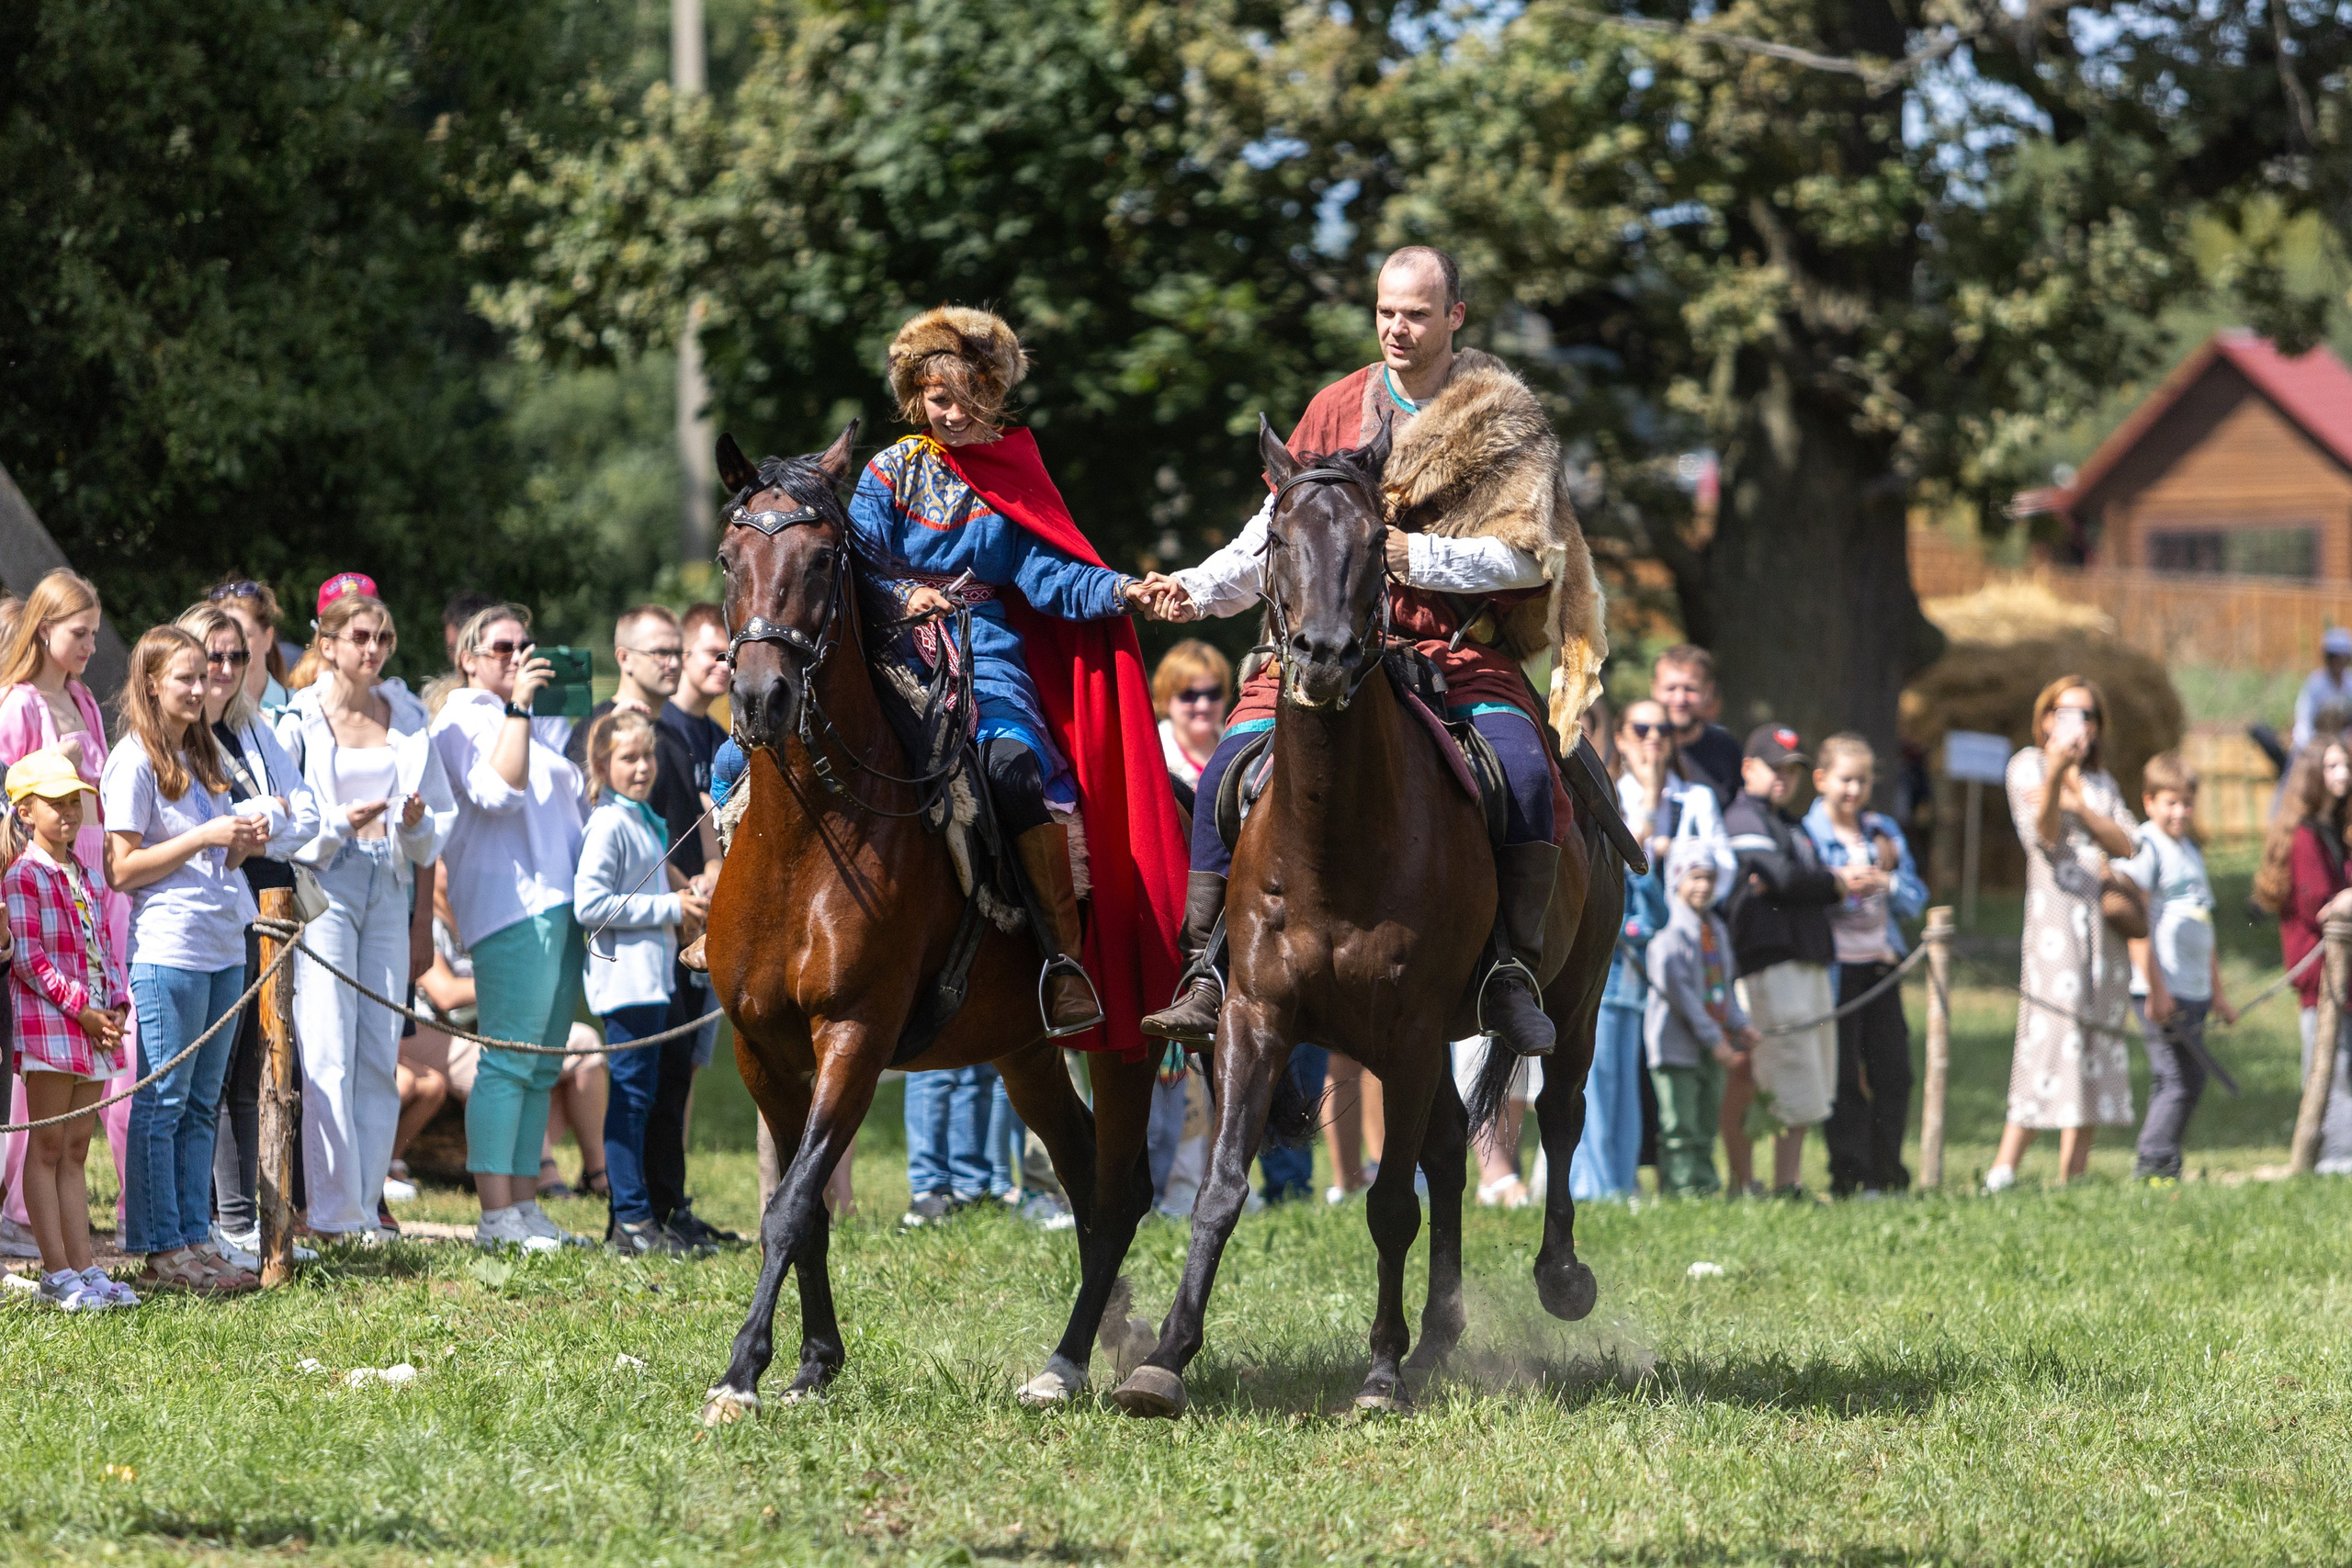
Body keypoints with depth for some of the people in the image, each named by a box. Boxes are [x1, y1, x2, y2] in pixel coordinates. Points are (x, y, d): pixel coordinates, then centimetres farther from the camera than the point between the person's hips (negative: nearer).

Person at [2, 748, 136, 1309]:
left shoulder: (83, 877, 17)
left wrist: (117, 1005, 2)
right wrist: (82, 1008, -17)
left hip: (93, 1025, 8)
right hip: (48, 1021, -8)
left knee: (75, 1151, 10)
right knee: (48, 1147, -4)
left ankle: (83, 1267, 11)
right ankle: (57, 1273, -5)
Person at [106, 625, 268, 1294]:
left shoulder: (202, 755, 18)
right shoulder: (134, 762, -7)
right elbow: (122, 869, -12)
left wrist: (243, 846, 4)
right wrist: (205, 838, -16)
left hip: (224, 949, 8)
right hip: (166, 953, -8)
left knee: (201, 1104, 10)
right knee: (161, 1103, -4)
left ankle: (194, 1241, 13)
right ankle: (161, 1252, -3)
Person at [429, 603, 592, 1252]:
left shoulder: (533, 726, 26)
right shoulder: (463, 721, -2)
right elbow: (499, 792, -18)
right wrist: (516, 707, -17)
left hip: (559, 903, 9)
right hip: (511, 902, -9)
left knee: (540, 1067, 7)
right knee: (509, 1061, -13)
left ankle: (525, 1205, 8)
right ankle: (496, 1215, -16)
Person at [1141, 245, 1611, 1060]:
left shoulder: (1507, 425, 3)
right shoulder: (1335, 411, 13)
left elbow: (1526, 555, -4)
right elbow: (1279, 534, 15)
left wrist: (1416, 556, -15)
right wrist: (1202, 588, -1)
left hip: (1461, 650, -2)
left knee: (1525, 771, -31)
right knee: (1231, 771, -19)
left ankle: (1512, 972, -22)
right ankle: (1208, 973, -13)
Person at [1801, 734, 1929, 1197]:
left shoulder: (1884, 831, 14)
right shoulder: (1807, 833, -2)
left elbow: (1915, 899, 10)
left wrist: (1886, 882, -9)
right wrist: (1837, 886, -22)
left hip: (1880, 963, 5)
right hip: (1834, 966, -5)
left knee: (1893, 1072, 3)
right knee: (1843, 1078, -4)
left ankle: (1888, 1172, 12)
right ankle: (1851, 1177, 1)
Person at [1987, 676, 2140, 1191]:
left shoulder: (2099, 780, 20)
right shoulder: (2028, 766, 5)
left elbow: (2127, 844, 6)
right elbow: (2043, 835, -11)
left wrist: (2078, 805, -6)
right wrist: (2055, 776, -26)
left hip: (2104, 915, 6)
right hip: (2055, 909, -6)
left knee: (2098, 1039, 1)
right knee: (2052, 1031, -16)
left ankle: (2073, 1177, 1)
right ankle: (2003, 1172, -17)